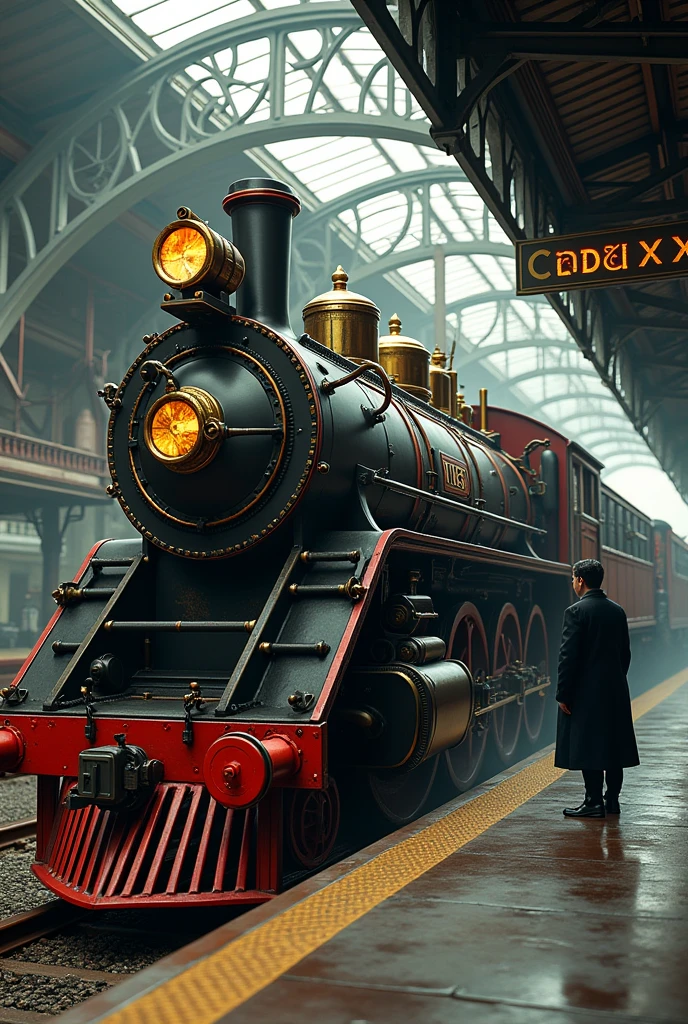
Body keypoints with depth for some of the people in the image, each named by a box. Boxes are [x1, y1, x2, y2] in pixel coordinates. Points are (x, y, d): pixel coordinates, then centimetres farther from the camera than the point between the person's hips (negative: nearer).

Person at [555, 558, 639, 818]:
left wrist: (562, 694, -10)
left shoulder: (576, 611, -13)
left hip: (586, 691, -7)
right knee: (613, 745, 12)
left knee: (588, 747, -2)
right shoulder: (618, 611, 8)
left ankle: (594, 803, 1)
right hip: (615, 690, 7)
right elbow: (625, 653, 13)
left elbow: (568, 656, -15)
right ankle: (612, 799, 19)